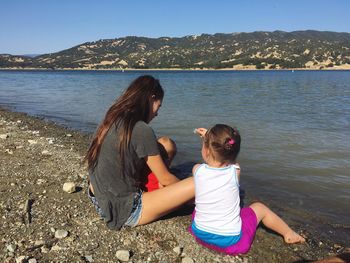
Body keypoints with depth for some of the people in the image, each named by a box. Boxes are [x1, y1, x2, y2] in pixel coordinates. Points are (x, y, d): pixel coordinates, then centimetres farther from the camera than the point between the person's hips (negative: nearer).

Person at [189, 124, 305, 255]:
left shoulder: (198, 170, -14)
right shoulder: (235, 171, -16)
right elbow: (223, 153, 7)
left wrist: (207, 140, 18)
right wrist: (210, 138, 11)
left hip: (200, 233, 2)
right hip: (230, 240, -1)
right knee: (259, 208, 19)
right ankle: (289, 234, 37)